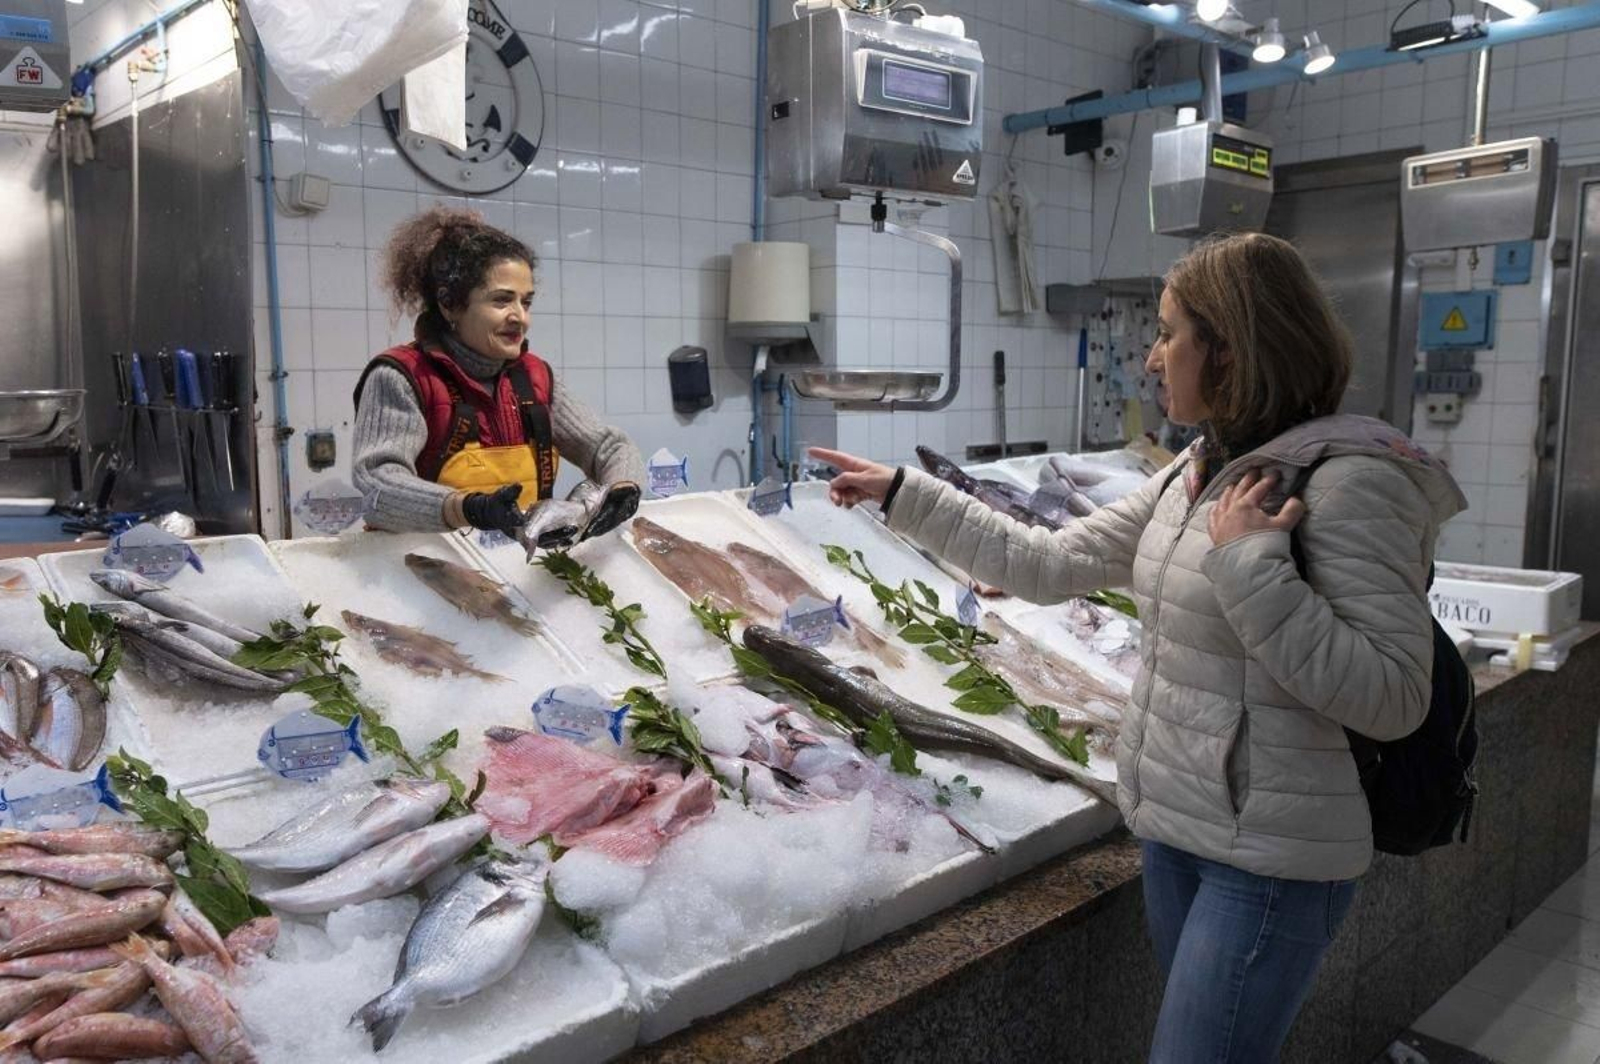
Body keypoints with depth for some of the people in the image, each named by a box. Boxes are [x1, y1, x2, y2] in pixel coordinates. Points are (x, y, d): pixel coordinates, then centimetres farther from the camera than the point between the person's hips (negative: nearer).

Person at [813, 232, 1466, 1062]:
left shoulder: (1350, 481, -18)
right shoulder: (1194, 474, 5)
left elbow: (1391, 699, -21)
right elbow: (1047, 566, 7)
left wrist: (1249, 564, -24)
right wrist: (901, 493, 8)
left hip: (1270, 856, -7)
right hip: (1172, 823, 7)